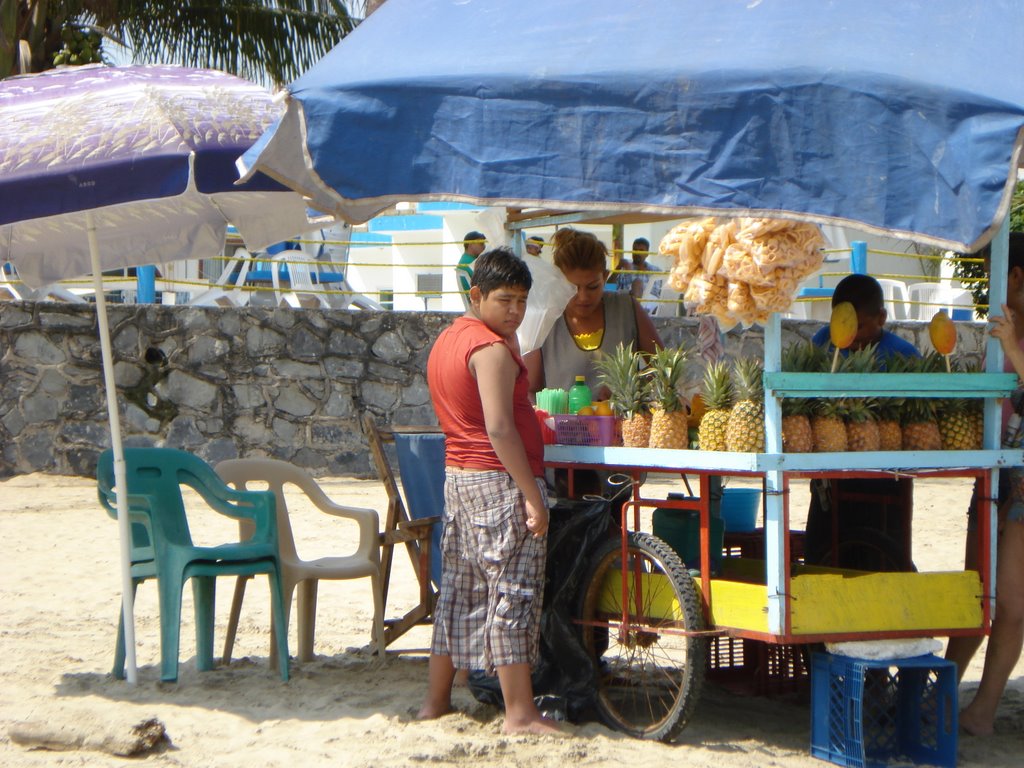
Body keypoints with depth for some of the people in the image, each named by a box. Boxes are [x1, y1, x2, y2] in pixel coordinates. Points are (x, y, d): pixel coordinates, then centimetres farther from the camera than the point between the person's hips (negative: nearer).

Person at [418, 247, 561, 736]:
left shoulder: (447, 340, 15)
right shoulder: (491, 348, -15)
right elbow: (499, 429, -22)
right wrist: (533, 497, -21)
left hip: (456, 476, 9)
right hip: (501, 480, -9)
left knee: (459, 590, 14)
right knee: (512, 592, -6)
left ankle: (436, 702, 19)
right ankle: (520, 713, -5)